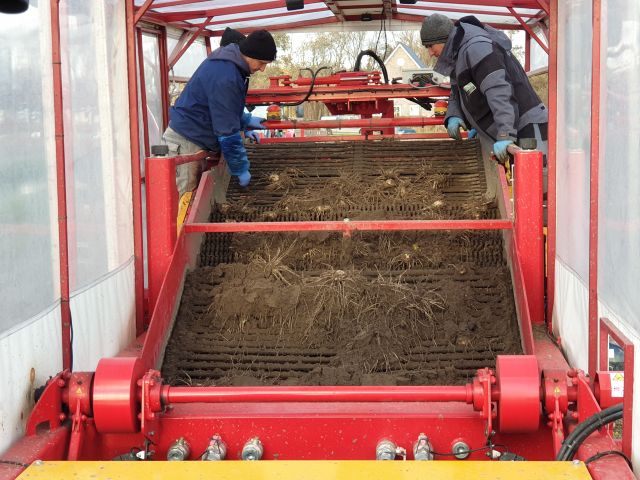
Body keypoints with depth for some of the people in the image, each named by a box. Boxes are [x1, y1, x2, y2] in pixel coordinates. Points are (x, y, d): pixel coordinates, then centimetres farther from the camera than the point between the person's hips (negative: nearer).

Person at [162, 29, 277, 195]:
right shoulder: (224, 76, -24)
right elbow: (227, 131, -22)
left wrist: (246, 121, 12)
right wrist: (241, 169, -14)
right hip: (186, 140, -10)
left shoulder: (227, 63, 7)